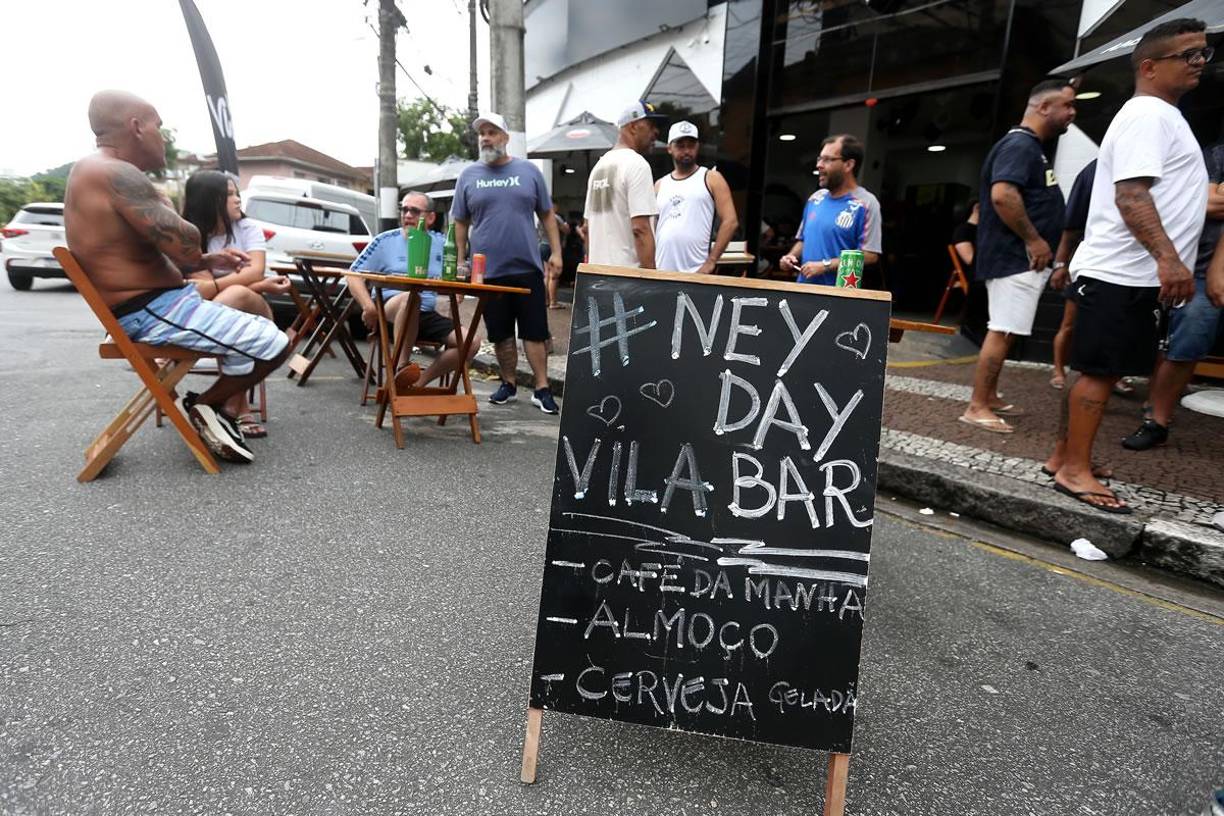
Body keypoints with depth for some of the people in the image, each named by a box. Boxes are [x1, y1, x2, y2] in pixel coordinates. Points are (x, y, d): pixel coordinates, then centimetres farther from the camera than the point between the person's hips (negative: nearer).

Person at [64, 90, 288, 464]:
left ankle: (224, 408, 17)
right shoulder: (118, 174, -18)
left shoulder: (96, 171, 17)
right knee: (272, 343, -19)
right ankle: (204, 406, 4)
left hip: (149, 303, 11)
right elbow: (185, 246, -24)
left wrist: (210, 261, 10)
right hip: (152, 313, -11)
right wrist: (166, 209, -2)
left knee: (251, 302, 25)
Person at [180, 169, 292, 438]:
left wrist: (210, 286, -24)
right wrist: (260, 286, -23)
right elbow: (202, 283, -12)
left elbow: (255, 271, -14)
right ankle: (239, 408, -33)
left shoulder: (247, 228, 4)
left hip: (250, 311, 1)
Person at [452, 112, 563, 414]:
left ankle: (542, 389, 6)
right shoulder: (468, 175, 8)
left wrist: (555, 252, 1)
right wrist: (461, 262, 5)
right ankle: (508, 384, 23)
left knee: (535, 331, -1)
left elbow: (547, 215, 10)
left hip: (527, 267, -1)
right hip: (487, 270, 1)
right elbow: (460, 223, 11)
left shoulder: (528, 171, 7)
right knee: (500, 333, 9)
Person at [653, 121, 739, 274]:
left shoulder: (711, 178, 5)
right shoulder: (660, 185, 15)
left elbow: (730, 221, -4)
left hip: (696, 272, -3)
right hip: (660, 272, 4)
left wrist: (711, 261, -12)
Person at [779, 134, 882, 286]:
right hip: (804, 288, 6)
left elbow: (869, 255, -13)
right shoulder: (815, 198, 12)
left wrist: (825, 266, -18)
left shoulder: (865, 203, -7)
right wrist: (791, 256, 1)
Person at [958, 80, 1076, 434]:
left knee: (1004, 332, 13)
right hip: (1016, 258, -11)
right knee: (1002, 332, -10)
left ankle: (990, 397, 21)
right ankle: (977, 407, -7)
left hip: (1021, 258, 11)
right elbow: (1003, 195, -27)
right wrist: (1034, 240, -20)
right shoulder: (1020, 144, -12)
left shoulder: (1030, 146, 21)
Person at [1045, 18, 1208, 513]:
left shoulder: (1161, 115, 24)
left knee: (1098, 371, 10)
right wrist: (1168, 257, -27)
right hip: (1121, 272, -10)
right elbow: (1130, 195, -21)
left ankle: (1065, 457, 16)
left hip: (1133, 271, 10)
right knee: (1099, 371, -9)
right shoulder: (1147, 114, -8)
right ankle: (1075, 471, -4)